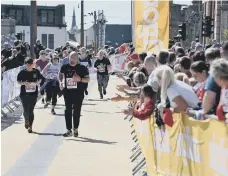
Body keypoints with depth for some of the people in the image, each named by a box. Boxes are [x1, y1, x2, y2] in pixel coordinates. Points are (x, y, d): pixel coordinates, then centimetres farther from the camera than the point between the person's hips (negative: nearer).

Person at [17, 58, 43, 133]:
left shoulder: (36, 72, 0)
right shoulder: (22, 72, -3)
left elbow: (40, 79, 14)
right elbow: (18, 81, 3)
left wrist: (38, 83, -7)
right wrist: (24, 83, -16)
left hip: (33, 93, 0)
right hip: (24, 93, 0)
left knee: (31, 110, -2)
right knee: (26, 110, 2)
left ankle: (30, 126, 5)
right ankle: (26, 120, 34)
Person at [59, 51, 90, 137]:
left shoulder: (82, 68, -3)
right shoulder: (65, 67, 5)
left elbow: (87, 79, -2)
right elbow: (60, 74, 24)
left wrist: (80, 79, -19)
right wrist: (61, 82, 9)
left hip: (78, 93, -2)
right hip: (67, 92, 2)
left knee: (77, 111, 5)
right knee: (68, 111, 1)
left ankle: (75, 129, 20)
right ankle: (69, 130, 6)